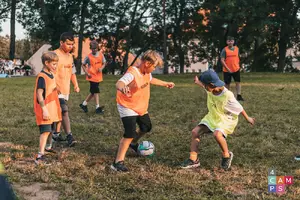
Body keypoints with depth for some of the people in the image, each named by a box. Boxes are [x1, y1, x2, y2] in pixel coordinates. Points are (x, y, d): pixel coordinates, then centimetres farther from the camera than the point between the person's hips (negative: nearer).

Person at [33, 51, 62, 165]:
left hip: (52, 109, 9)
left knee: (51, 130, 19)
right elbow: (39, 95, -20)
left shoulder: (51, 75, 12)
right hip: (45, 110, -9)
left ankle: (48, 147, 38)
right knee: (45, 131, -14)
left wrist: (57, 108, 22)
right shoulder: (42, 77, -16)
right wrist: (44, 110, -24)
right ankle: (40, 155, -15)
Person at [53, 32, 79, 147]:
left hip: (66, 89, 8)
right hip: (57, 90, -8)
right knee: (64, 111, -15)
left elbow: (72, 72, 21)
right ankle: (69, 137, -17)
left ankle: (56, 134, 26)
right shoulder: (55, 55, -12)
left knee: (60, 112, 15)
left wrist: (76, 85, 11)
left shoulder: (70, 56, 14)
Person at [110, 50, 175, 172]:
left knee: (146, 127, 24)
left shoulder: (146, 73, -1)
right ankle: (118, 162, -17)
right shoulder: (132, 73, -29)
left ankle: (133, 144, 53)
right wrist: (122, 88, -73)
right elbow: (119, 83, -49)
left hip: (141, 108, 9)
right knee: (130, 133, -21)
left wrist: (165, 84, 35)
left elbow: (151, 80, 24)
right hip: (128, 108, -9)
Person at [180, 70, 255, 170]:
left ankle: (226, 155, -8)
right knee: (195, 131, -6)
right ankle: (193, 160, 0)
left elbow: (239, 108, -17)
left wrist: (248, 118, -5)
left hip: (227, 119, -7)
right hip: (212, 117, 7)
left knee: (217, 134, -35)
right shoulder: (210, 89, -14)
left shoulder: (227, 95, -30)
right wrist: (198, 82, 29)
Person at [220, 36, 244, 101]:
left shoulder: (237, 49, 5)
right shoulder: (224, 50, -8)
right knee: (227, 83, 6)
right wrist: (227, 68, -19)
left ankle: (239, 96, 4)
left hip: (236, 69, 3)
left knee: (238, 82, 0)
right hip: (227, 70, -3)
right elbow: (222, 60, -12)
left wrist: (238, 65, 10)